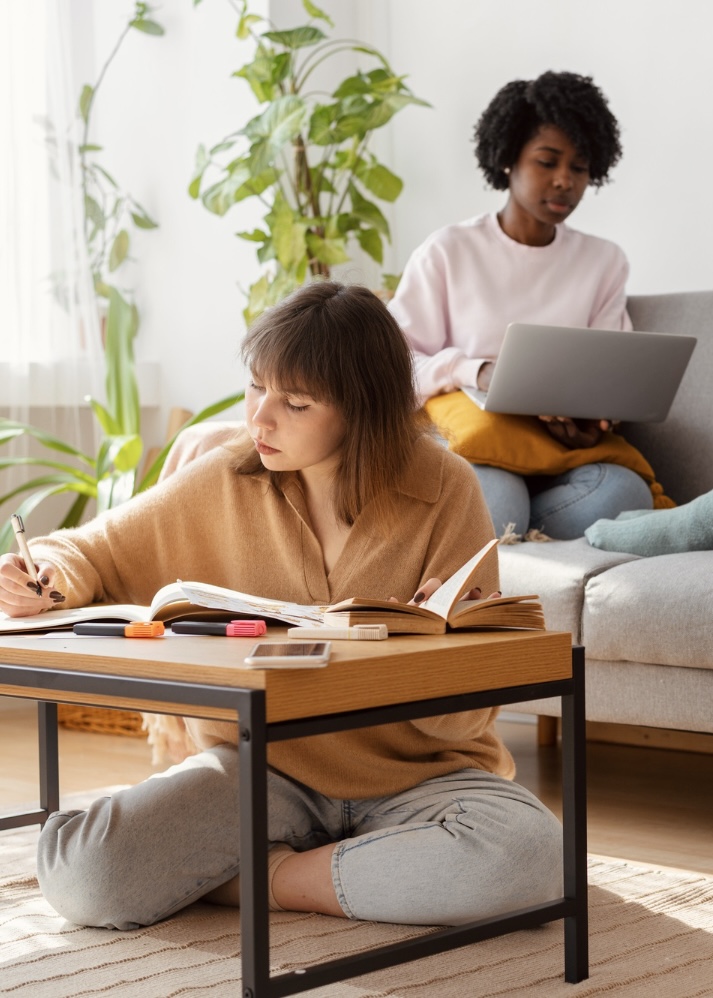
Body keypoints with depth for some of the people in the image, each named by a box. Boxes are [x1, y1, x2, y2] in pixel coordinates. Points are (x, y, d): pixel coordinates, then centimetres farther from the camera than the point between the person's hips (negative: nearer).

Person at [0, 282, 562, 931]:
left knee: (529, 852, -35)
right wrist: (53, 577, -12)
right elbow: (95, 553, 11)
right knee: (78, 876, -24)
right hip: (260, 767, 1)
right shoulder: (225, 482, -2)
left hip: (418, 774, -1)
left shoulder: (444, 490, -8)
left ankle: (255, 881, -11)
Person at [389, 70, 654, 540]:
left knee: (624, 491, -32)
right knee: (496, 498, -40)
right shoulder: (447, 253, 5)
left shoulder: (605, 263, 14)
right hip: (467, 451, -4)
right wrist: (478, 372, -20)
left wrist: (595, 423, -16)